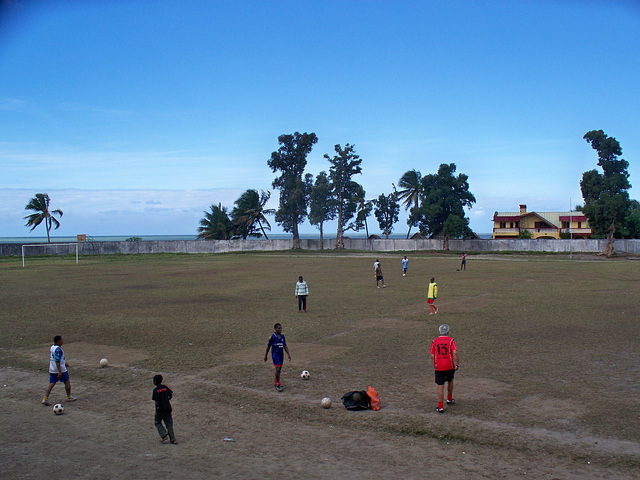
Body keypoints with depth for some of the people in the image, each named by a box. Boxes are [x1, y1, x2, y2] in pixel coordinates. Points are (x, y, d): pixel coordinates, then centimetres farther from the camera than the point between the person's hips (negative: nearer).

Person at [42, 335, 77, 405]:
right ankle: (69, 397, 23)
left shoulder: (52, 347, 9)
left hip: (52, 370, 8)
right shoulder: (58, 349, -21)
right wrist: (59, 372, -25)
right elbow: (57, 361, -25)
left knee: (51, 384, 7)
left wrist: (65, 363, 32)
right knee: (67, 382, 11)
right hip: (61, 370, -8)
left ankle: (45, 399, -2)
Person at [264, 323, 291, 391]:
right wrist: (265, 356, 4)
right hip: (275, 355, -6)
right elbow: (268, 347, -2)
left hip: (281, 355, 6)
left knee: (279, 369, 13)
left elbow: (285, 346, 11)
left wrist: (288, 354, 4)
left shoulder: (282, 336, 5)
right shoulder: (272, 337, -10)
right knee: (277, 369, -11)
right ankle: (278, 385, -5)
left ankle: (276, 382, 29)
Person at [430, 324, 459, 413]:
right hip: (450, 366, 0)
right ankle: (449, 400, 41)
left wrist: (434, 366, 15)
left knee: (440, 386, 1)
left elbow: (432, 356, 4)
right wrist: (457, 364, -6)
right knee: (450, 381, 25)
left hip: (439, 367, 0)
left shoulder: (434, 341, 4)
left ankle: (440, 407, -2)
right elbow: (455, 353, -14)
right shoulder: (451, 340, -3)